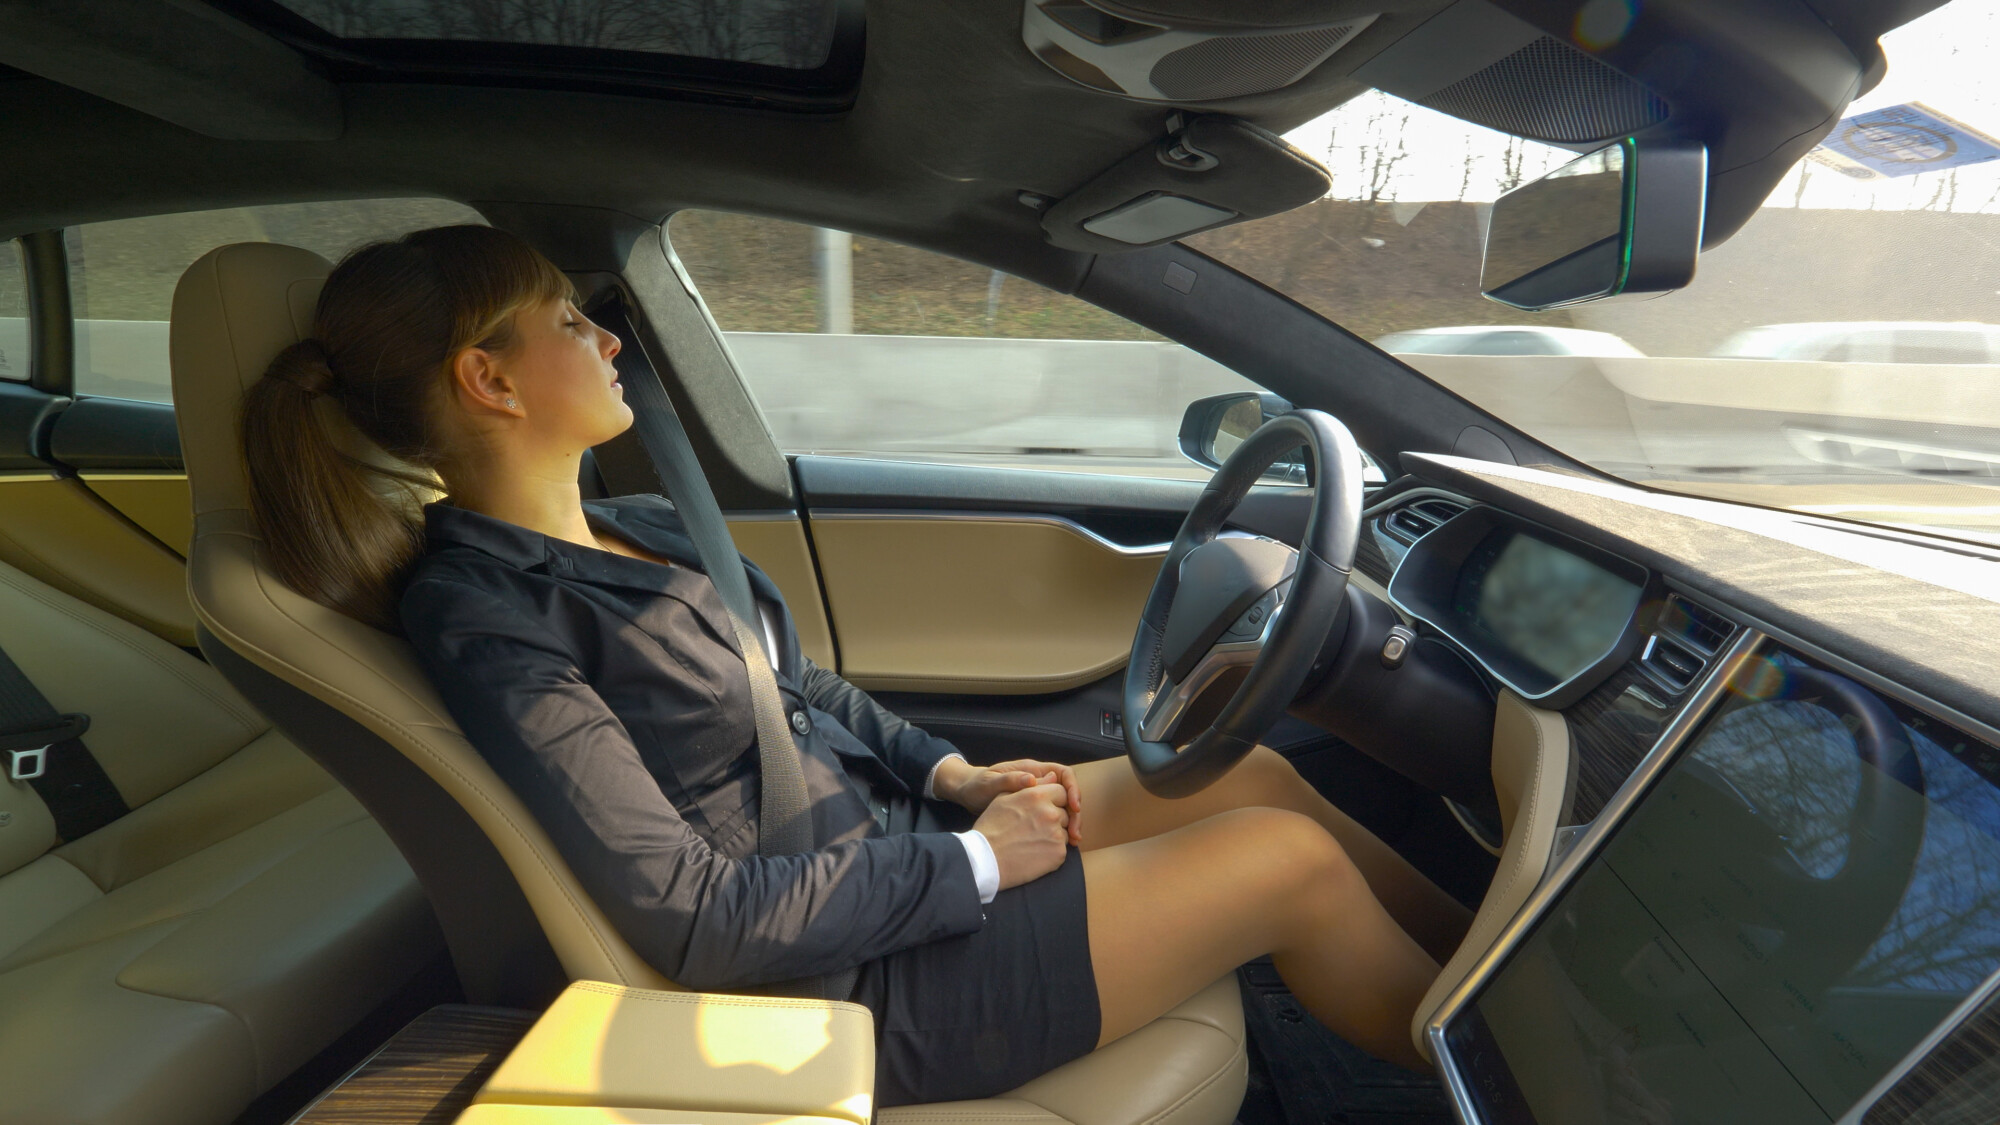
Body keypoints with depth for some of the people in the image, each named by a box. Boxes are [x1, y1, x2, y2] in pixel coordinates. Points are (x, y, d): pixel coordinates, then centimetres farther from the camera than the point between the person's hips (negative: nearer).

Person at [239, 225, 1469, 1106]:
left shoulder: (641, 528, 5)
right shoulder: (484, 618, -21)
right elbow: (699, 924, -24)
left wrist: (950, 775, 0)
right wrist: (970, 863, -17)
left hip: (883, 837, 8)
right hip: (854, 972, -8)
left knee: (1252, 773, 3)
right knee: (1292, 861, -6)